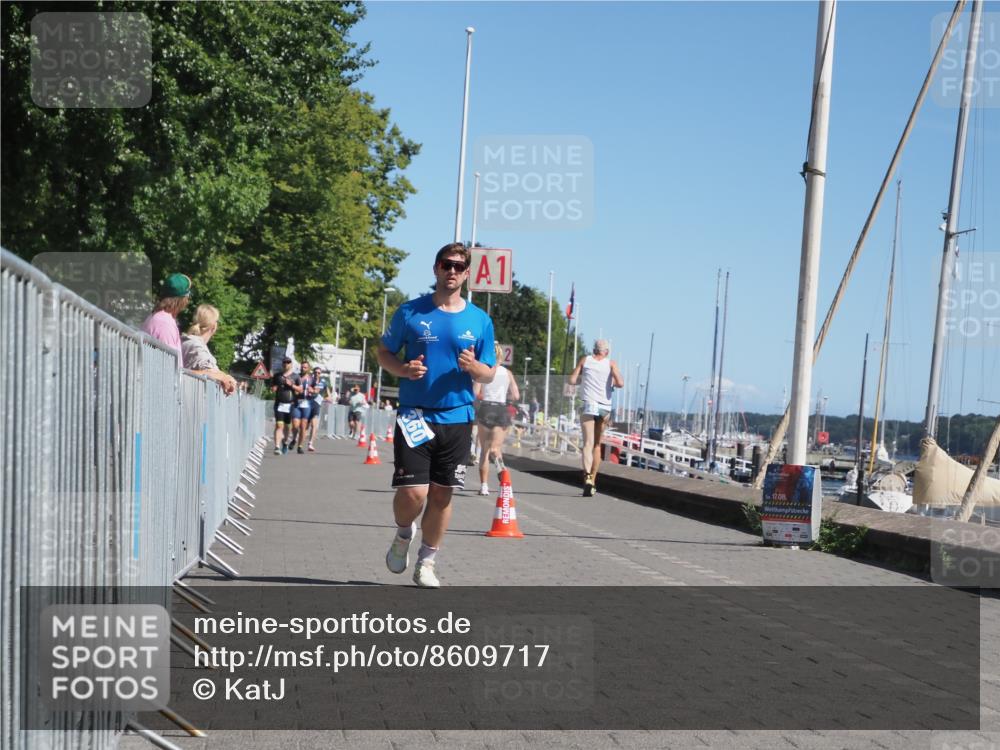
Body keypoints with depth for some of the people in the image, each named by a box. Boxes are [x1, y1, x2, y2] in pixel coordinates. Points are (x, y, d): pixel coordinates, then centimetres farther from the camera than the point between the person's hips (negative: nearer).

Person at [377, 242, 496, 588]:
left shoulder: (480, 320, 5)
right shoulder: (410, 311, 1)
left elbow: (490, 374, 10)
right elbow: (384, 352, 9)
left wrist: (473, 366, -13)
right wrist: (402, 369, -12)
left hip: (457, 418, 2)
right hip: (415, 415, -2)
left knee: (442, 495, 6)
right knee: (412, 493, -11)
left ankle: (426, 564, 23)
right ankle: (403, 535, 23)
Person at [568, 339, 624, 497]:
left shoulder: (585, 360, 7)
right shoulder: (611, 363, 5)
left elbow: (572, 380, 3)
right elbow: (621, 383, -7)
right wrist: (612, 383, 14)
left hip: (588, 405, -1)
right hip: (605, 407, 1)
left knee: (588, 443, -9)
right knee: (597, 445, 15)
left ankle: (587, 476, -34)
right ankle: (593, 483, 18)